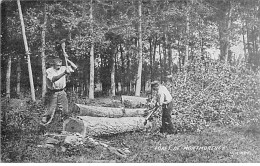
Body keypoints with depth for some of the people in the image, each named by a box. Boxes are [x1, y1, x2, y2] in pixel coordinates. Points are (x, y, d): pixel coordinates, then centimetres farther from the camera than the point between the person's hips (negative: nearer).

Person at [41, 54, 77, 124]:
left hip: (61, 92, 3)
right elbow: (53, 79, -27)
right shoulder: (49, 71, -10)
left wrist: (67, 59, -12)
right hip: (52, 93, -3)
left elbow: (74, 67, -1)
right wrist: (64, 73, -36)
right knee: (50, 109, -1)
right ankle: (44, 120, 17)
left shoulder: (63, 68, 2)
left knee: (66, 109, 0)